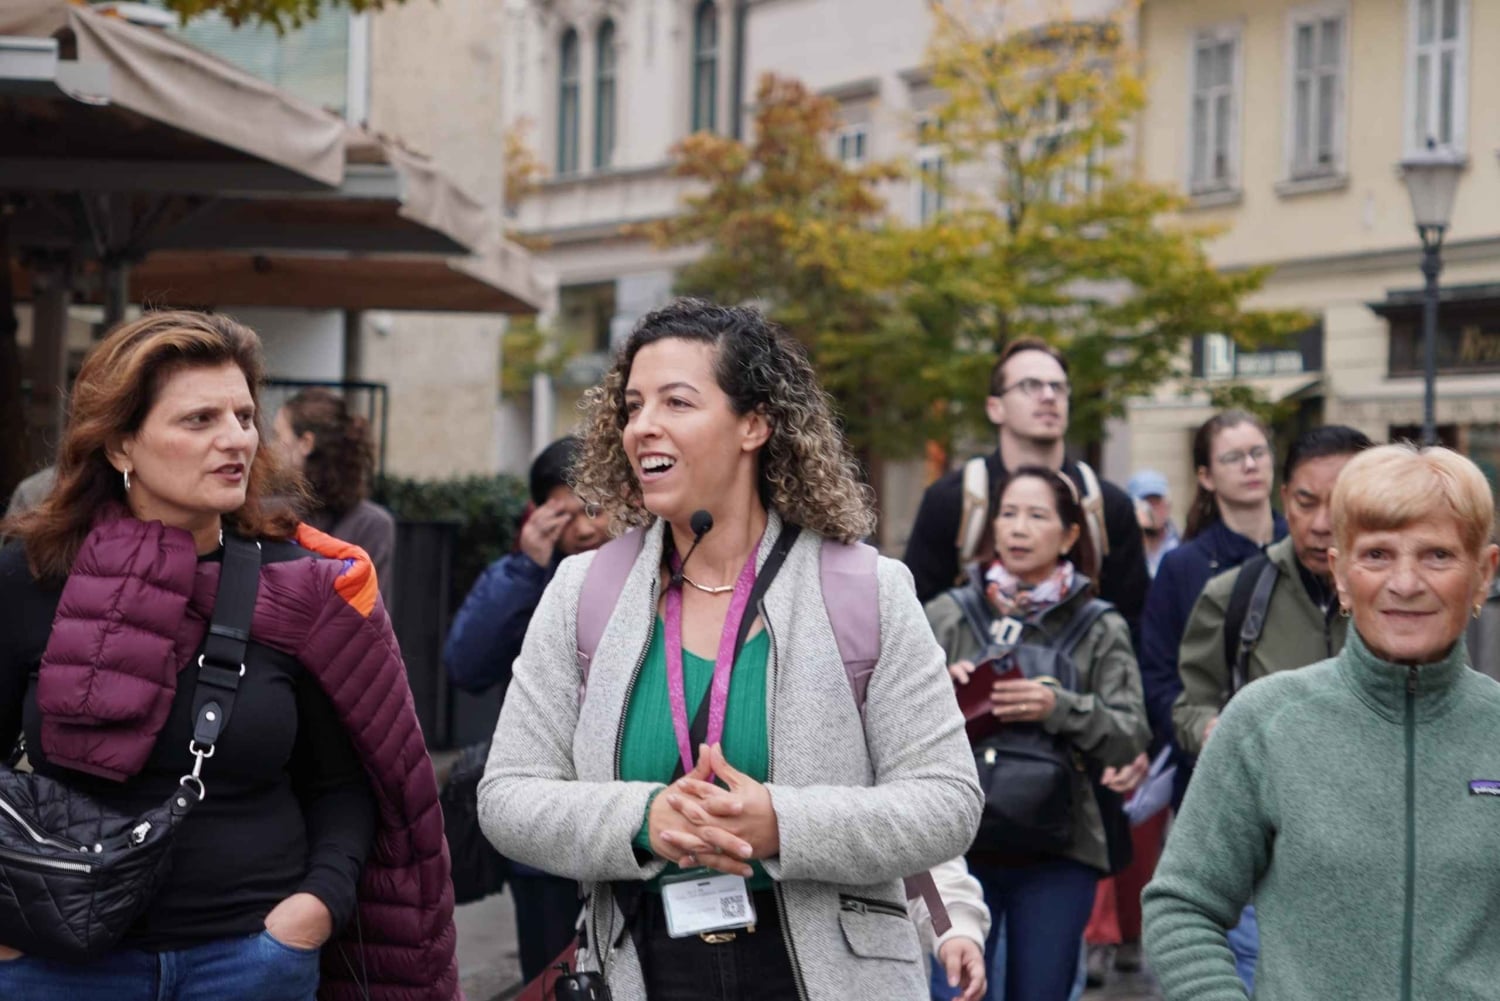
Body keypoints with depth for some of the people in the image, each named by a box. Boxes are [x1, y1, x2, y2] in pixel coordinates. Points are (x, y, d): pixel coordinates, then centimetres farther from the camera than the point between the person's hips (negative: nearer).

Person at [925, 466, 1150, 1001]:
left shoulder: (1101, 629, 5)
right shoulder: (948, 615, 5)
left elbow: (1130, 737, -5)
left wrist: (1059, 708, -20)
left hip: (1057, 856, 0)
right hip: (961, 843, 0)